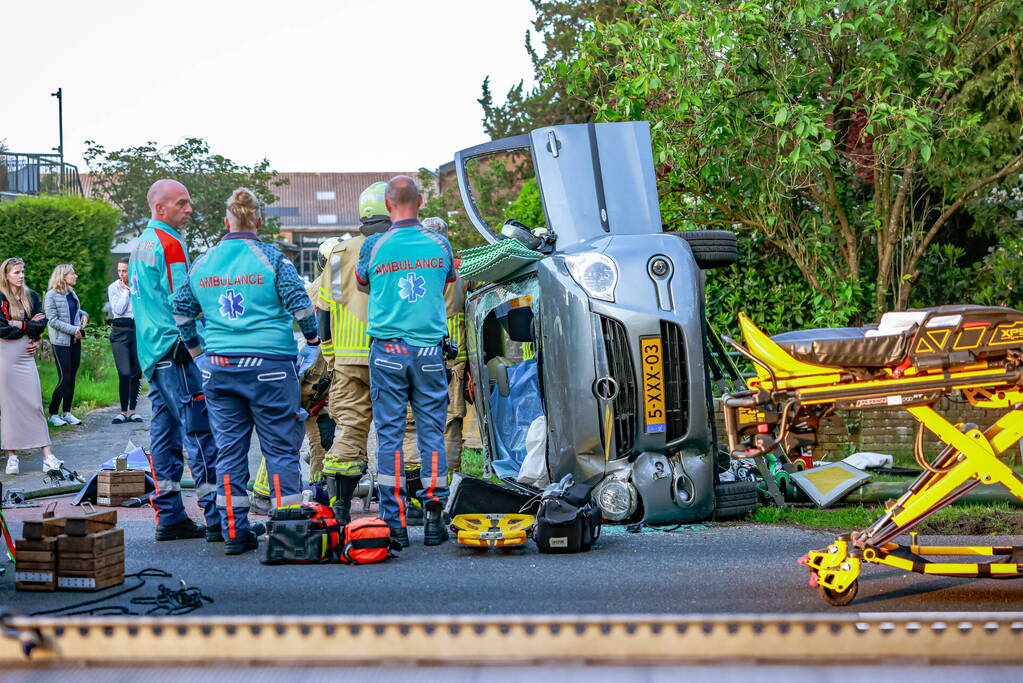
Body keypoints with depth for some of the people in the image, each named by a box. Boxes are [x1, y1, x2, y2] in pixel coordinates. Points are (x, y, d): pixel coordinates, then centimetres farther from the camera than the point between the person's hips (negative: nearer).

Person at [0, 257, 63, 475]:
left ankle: (47, 457, -6)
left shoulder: (31, 297, 12)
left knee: (34, 405, -1)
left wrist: (20, 325, -9)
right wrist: (31, 326, -3)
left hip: (26, 357, 3)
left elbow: (41, 323, 6)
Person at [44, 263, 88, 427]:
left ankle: (67, 413, 14)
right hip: (60, 342, -7)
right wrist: (73, 329, -17)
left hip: (75, 340, 7)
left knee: (72, 377, 7)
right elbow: (52, 320, -15)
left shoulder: (71, 293, 11)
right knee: (65, 378, -8)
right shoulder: (52, 295, -11)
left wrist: (83, 314, 6)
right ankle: (53, 414, 2)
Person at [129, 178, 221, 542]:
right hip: (175, 350, -10)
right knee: (200, 431, -10)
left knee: (165, 432, 10)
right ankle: (218, 519, -12)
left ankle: (169, 516, 12)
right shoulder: (169, 244, -12)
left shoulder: (141, 244, 18)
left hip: (151, 351, 10)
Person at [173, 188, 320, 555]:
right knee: (280, 448, 2)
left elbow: (181, 310, 14)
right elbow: (299, 302, -9)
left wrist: (196, 350, 24)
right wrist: (312, 340, 5)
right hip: (269, 363, -4)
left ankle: (234, 531, 10)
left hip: (218, 368, 4)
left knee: (228, 449, 9)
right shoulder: (271, 258, -4)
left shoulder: (203, 263, 9)